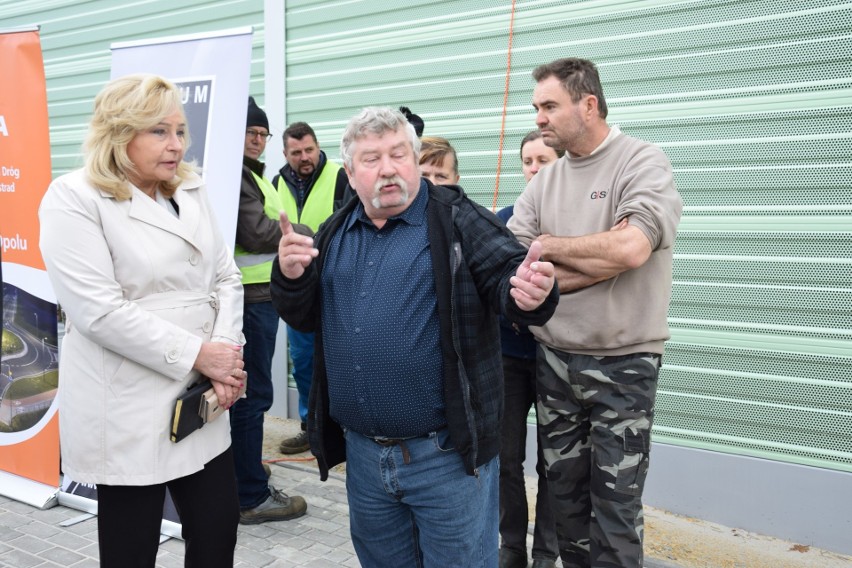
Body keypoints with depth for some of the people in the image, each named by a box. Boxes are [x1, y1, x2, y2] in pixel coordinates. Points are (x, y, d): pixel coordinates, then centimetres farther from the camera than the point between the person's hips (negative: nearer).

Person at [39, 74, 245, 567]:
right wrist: (197, 354, -17)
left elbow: (226, 275, 8)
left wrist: (227, 350, -8)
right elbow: (99, 311, -19)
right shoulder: (74, 199, -9)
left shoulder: (192, 190, 9)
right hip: (126, 411, -5)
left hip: (200, 400, 6)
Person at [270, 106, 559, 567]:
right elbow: (303, 318, 10)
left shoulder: (457, 220, -7)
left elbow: (507, 274, -16)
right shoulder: (336, 232, 8)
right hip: (362, 452, 5)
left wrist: (530, 292, -39)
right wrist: (290, 276, -10)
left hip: (446, 452, -5)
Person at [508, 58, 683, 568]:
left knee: (615, 504, 6)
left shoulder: (643, 162, -8)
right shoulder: (541, 184, 6)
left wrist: (550, 246, -11)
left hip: (623, 363, -4)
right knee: (565, 495, 17)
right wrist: (602, 256, -15)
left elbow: (630, 249, -25)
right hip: (554, 359, 5)